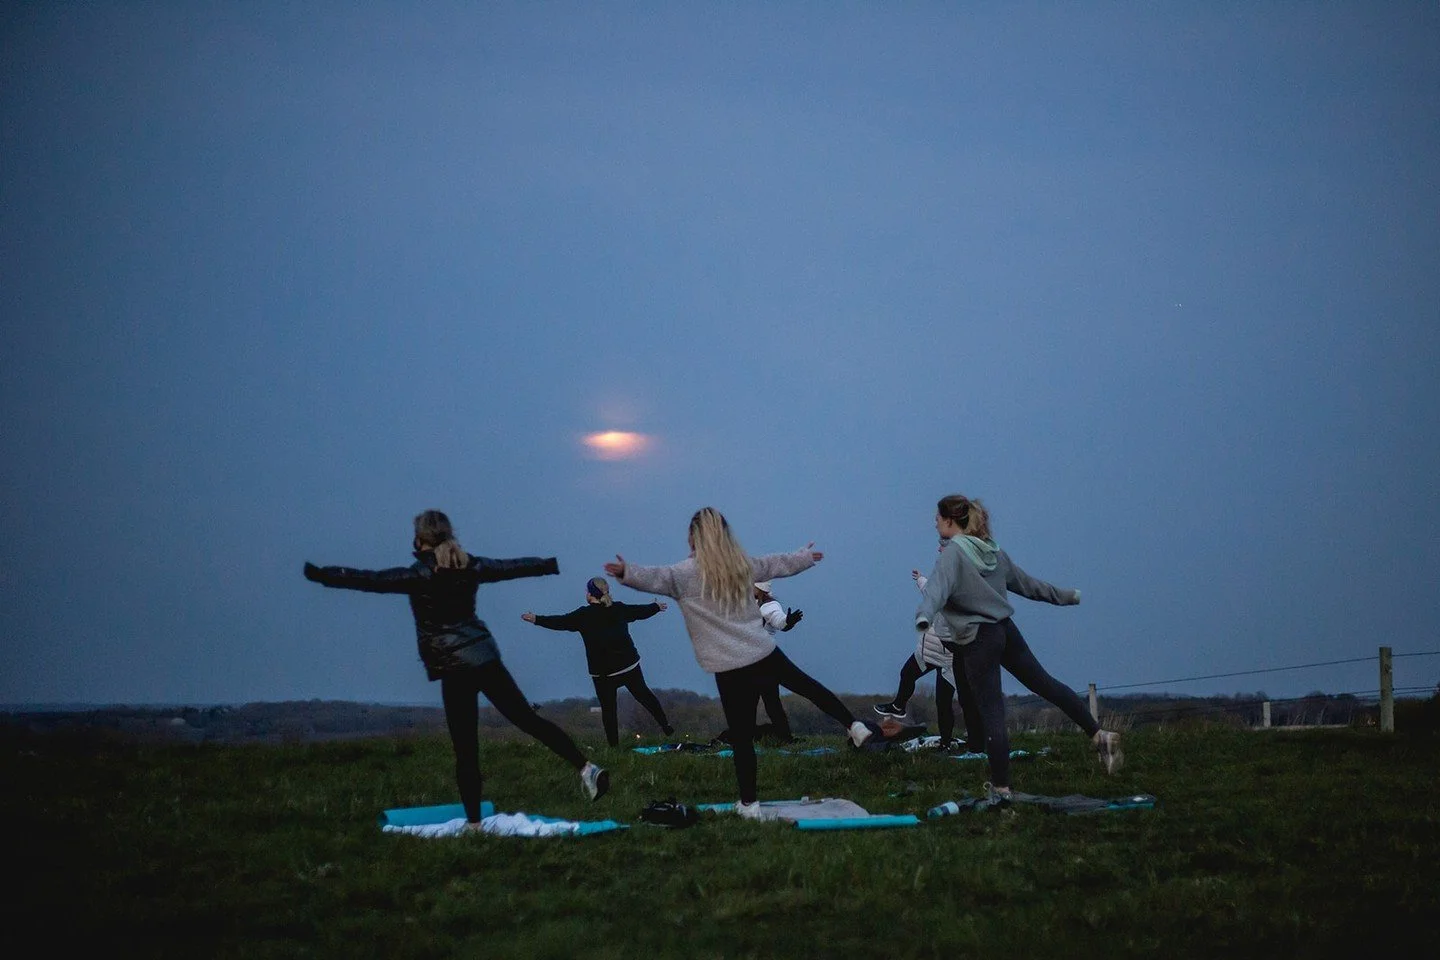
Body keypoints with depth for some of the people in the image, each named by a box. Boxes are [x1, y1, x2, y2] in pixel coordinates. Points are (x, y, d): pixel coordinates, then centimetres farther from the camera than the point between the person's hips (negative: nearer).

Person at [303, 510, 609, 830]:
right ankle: (585, 768, 2)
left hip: (454, 668, -5)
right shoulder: (471, 566, 7)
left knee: (466, 748, -2)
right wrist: (550, 564, 36)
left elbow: (369, 580, -12)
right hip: (485, 656, 5)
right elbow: (514, 566, 20)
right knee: (528, 718, 10)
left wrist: (319, 574, -8)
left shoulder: (417, 575, -9)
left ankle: (473, 822, 2)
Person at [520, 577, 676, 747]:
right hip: (629, 664, 4)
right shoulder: (619, 609, 5)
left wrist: (536, 619, 2)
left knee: (608, 708, 4)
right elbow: (641, 611, 21)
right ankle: (666, 726, 21)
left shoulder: (583, 615, -8)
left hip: (602, 672, -4)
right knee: (643, 694, 19)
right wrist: (657, 606, 40)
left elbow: (559, 622, -7)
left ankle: (614, 745, 3)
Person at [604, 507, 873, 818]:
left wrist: (628, 572, -39)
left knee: (742, 737, 3)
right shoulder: (741, 564, 10)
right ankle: (854, 726, 34)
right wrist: (805, 557, 45)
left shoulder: (687, 573, -7)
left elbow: (656, 577, -26)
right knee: (806, 684, 30)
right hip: (765, 654, 4)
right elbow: (778, 563, 27)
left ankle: (749, 804, 8)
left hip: (731, 669, -4)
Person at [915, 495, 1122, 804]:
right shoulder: (993, 551, 13)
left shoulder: (953, 553, -11)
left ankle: (1001, 788, -2)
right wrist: (1066, 596, 36)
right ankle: (1099, 735, 18)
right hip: (1006, 630, 7)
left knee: (991, 714, -5)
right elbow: (1028, 583, 22)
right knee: (1045, 683, 18)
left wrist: (924, 617, -47)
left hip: (978, 640, -7)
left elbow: (937, 587, -30)